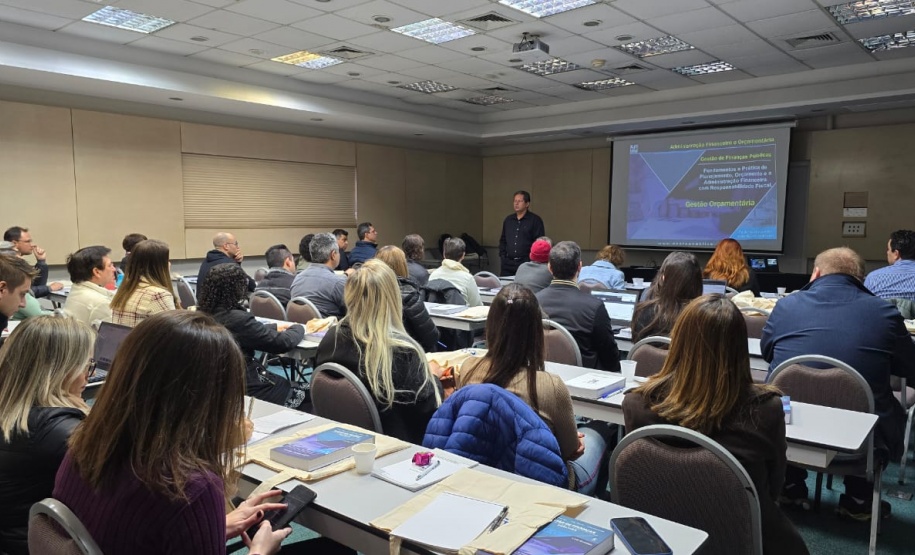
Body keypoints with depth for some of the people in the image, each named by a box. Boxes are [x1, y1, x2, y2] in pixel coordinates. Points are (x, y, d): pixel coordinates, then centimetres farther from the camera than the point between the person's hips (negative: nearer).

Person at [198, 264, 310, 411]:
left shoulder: (204, 315, 0)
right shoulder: (237, 318, -26)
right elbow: (283, 343, -19)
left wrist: (276, 327, 19)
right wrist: (299, 328, 1)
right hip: (247, 389, -9)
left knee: (297, 388, 21)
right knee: (309, 395, 10)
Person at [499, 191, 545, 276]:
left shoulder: (535, 220, -3)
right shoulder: (508, 219, 14)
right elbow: (503, 240, 22)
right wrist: (502, 255, 11)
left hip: (526, 263, -5)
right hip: (508, 264, 5)